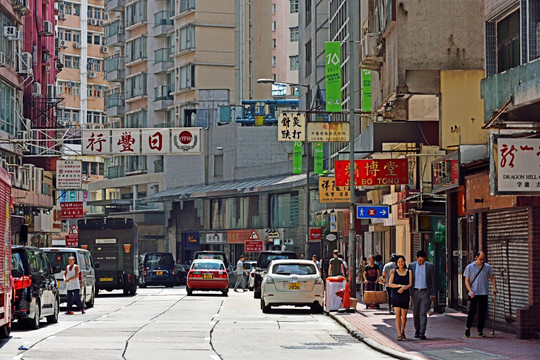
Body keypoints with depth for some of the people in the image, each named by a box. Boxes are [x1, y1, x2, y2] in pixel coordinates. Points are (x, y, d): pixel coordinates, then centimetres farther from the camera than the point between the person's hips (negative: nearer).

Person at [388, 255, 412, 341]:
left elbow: (410, 284, -1)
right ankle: (399, 334, -14)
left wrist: (404, 288, -21)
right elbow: (390, 284, -2)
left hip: (405, 296, 1)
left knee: (404, 316, 4)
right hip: (396, 296, -1)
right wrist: (400, 285, -13)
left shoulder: (409, 272, 6)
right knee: (398, 315, -10)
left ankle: (402, 331, 27)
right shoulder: (394, 272, 3)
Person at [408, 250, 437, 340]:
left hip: (425, 293, -2)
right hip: (415, 292, 2)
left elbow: (433, 281, 2)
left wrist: (433, 294, -1)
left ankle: (422, 333, -13)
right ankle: (417, 331, 22)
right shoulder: (411, 265, 3)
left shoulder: (430, 266, 0)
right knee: (416, 313, 8)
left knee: (423, 313, -10)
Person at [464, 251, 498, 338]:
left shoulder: (487, 267, 8)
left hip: (484, 293, 2)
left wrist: (494, 288, -3)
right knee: (472, 311, -9)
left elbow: (492, 278, 13)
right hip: (473, 294, -2)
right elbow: (467, 280, 2)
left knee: (483, 313, 0)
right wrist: (470, 291, -12)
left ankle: (480, 331, 6)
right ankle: (468, 328, 10)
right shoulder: (469, 267, 2)